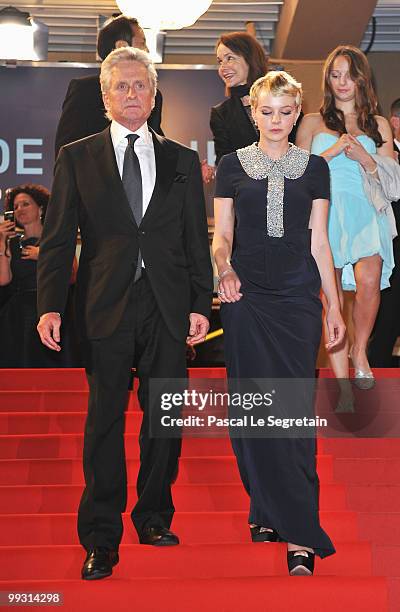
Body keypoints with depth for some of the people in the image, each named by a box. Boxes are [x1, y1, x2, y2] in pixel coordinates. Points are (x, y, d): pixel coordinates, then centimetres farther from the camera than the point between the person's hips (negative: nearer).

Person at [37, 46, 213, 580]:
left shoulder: (182, 160, 10)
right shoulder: (77, 158, 6)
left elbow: (196, 240, 9)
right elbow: (57, 240, 2)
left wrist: (200, 305, 1)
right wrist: (50, 307, -9)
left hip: (168, 308, 2)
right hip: (106, 307, -2)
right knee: (104, 421, 0)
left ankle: (154, 517, 25)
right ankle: (101, 540, 8)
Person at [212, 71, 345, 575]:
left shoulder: (314, 168, 9)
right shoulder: (232, 166, 7)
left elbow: (318, 242, 9)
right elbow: (221, 235, 8)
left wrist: (333, 306, 6)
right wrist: (224, 268, -14)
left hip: (297, 298, 0)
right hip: (246, 298, 1)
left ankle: (298, 537, -6)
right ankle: (267, 510, 11)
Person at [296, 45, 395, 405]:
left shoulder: (378, 125, 18)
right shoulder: (314, 123, 17)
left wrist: (364, 158, -3)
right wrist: (333, 150, -4)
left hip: (365, 212, 0)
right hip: (324, 211, 0)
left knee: (369, 278, -26)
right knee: (331, 297, -9)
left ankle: (360, 349, -2)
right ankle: (343, 386, -5)